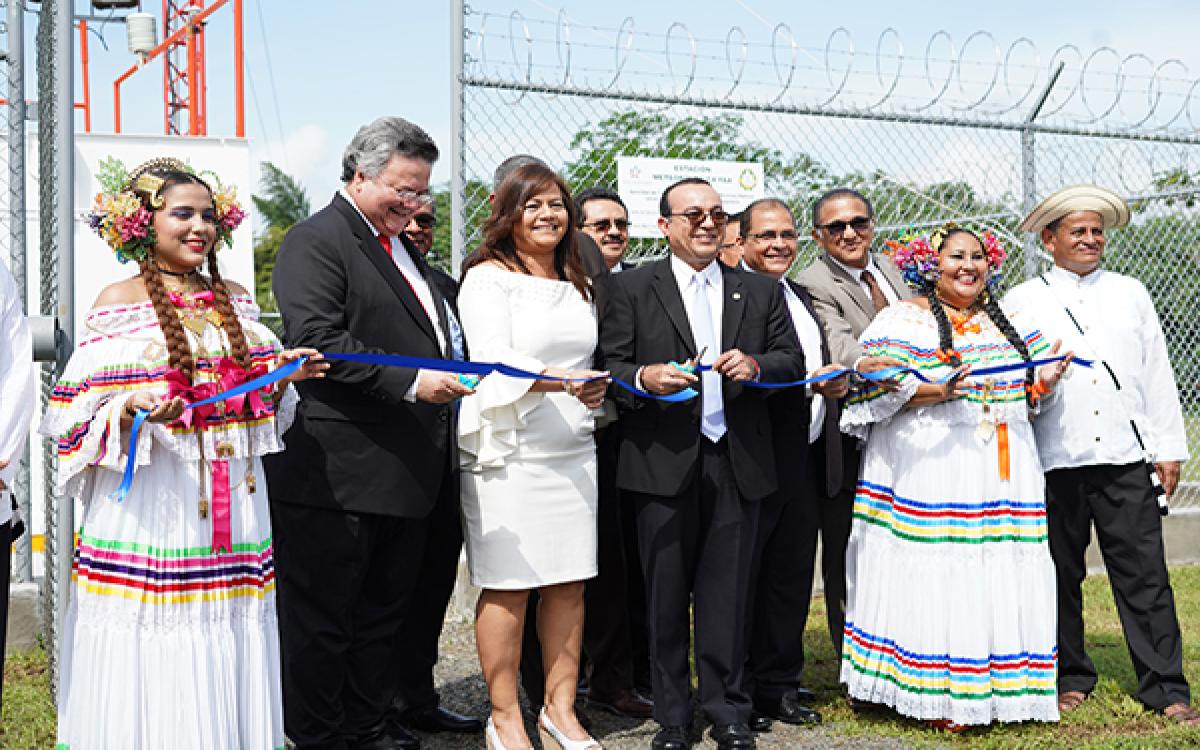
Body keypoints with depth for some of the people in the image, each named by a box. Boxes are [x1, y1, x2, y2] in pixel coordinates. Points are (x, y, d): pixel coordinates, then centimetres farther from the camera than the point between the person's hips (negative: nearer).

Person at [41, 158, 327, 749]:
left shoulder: (235, 300, 13)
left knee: (230, 649, 5)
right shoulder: (117, 303, 0)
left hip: (232, 500, 4)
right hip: (149, 504, -4)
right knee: (153, 659, -3)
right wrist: (132, 407, -21)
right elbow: (79, 415, -3)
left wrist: (282, 376, 1)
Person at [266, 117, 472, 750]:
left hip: (408, 475, 9)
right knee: (322, 618, 2)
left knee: (385, 611, 16)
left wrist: (451, 378, 15)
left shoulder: (405, 247, 20)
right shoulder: (315, 241, -8)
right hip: (338, 474, -9)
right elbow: (318, 340, -20)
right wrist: (410, 383, -23)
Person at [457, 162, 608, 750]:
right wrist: (564, 382, -29)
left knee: (569, 582, 7)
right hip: (509, 454, -6)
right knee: (508, 587, -3)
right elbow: (495, 364, -15)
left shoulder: (578, 285, 19)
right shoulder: (489, 277, -3)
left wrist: (597, 389, 4)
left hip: (574, 452, 6)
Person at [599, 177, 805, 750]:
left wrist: (755, 365, -9)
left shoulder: (761, 291, 14)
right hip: (665, 465, -2)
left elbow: (793, 361, 11)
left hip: (737, 464, 2)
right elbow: (608, 370, 1)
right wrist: (643, 377, -19)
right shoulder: (631, 288, 5)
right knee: (666, 596, 5)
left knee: (728, 595, 4)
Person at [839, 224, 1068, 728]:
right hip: (926, 468, -5)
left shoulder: (1009, 322, 17)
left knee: (1001, 578, 5)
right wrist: (936, 392, -23)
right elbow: (876, 389, -10)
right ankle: (934, 693, 4)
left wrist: (1042, 383, -2)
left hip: (1003, 470, 5)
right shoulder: (903, 319, 0)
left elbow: (1027, 394, 19)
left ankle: (997, 686, 15)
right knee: (932, 578, -5)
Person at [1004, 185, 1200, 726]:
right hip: (1055, 459, -1)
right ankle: (1071, 677, 21)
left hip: (1126, 458, 1)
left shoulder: (1130, 294, 13)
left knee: (1144, 574, 0)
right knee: (1061, 575, 7)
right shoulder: (1023, 302, 7)